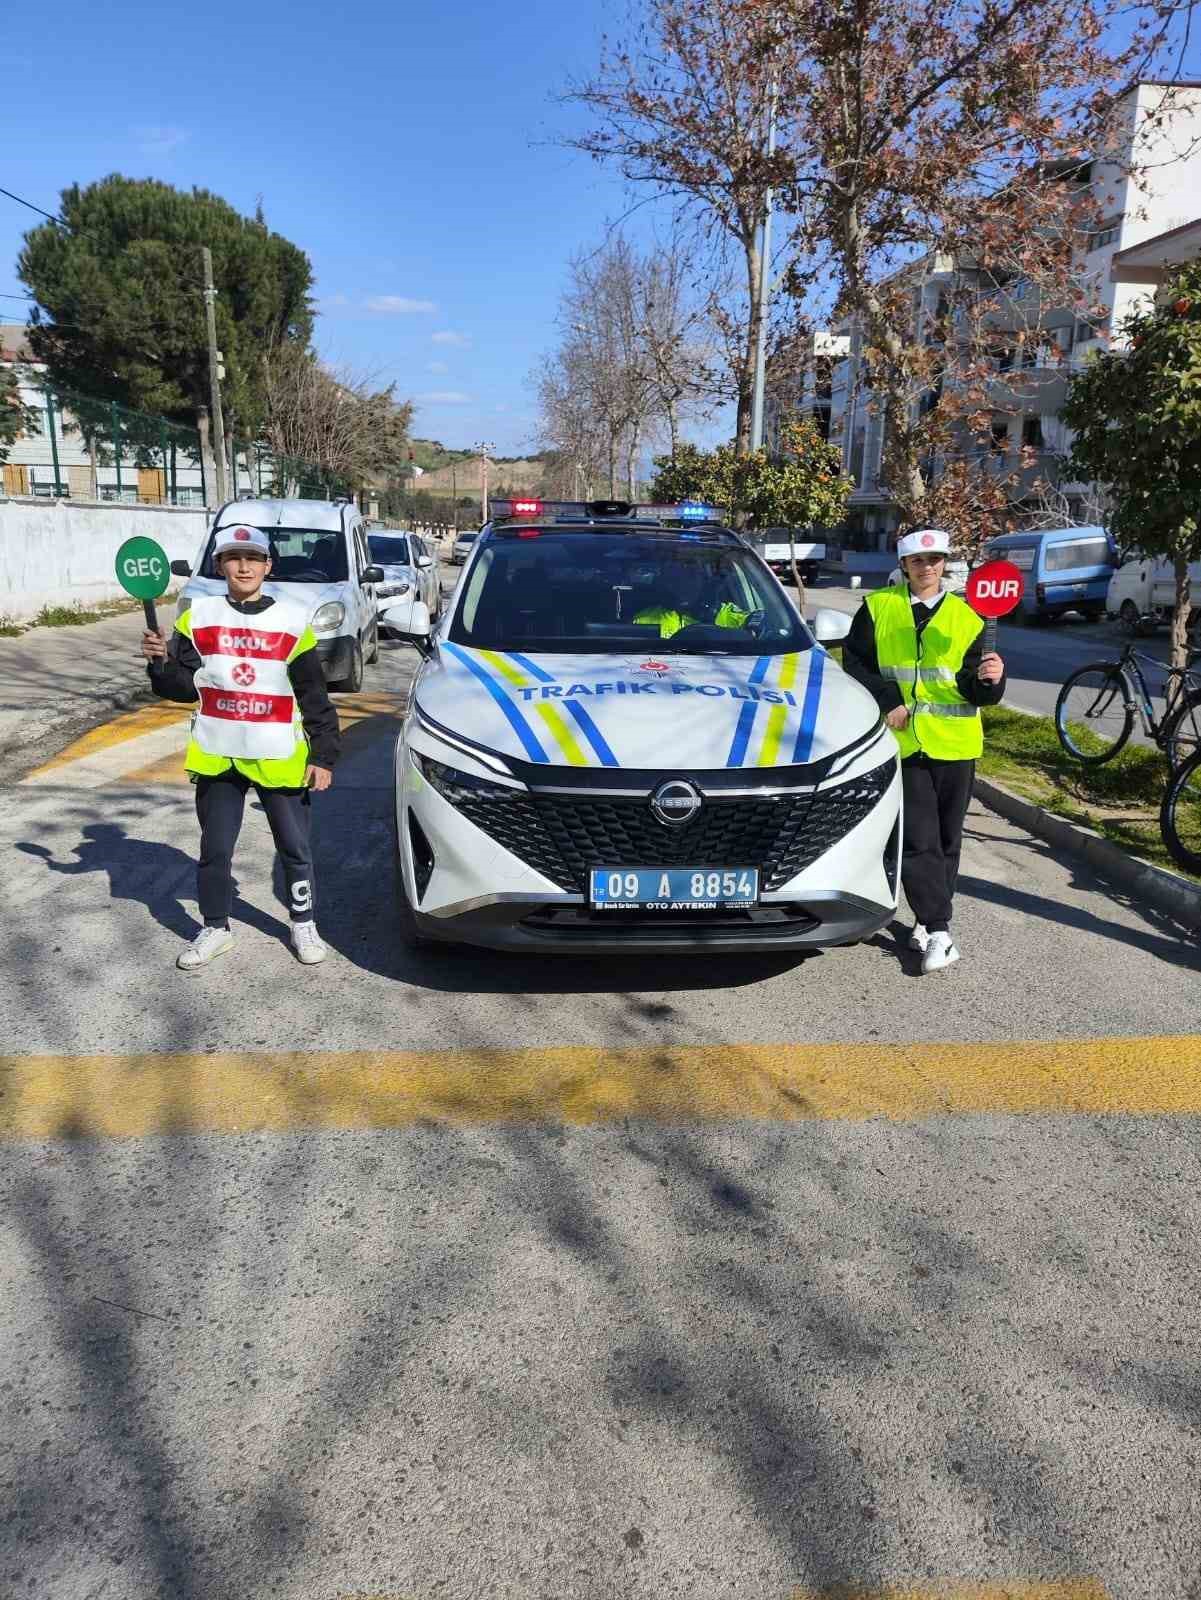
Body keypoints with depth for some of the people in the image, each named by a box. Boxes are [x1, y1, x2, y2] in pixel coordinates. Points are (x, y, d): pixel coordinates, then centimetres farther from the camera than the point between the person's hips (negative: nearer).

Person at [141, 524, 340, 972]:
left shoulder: (292, 620, -2)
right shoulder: (198, 617, 3)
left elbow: (314, 696, -2)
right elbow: (184, 686, 2)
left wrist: (323, 755, -5)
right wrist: (162, 661, -17)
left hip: (279, 758, -1)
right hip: (217, 755, 2)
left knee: (294, 846, 8)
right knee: (214, 849, 11)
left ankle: (304, 924, 26)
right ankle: (214, 928, 29)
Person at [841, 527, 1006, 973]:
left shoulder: (965, 616, 5)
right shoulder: (878, 607, 3)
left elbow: (977, 692, 2)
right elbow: (853, 661, 3)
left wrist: (990, 679, -21)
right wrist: (887, 700, -9)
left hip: (955, 743, 2)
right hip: (904, 742, -2)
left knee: (946, 839, 10)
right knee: (919, 841, -6)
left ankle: (928, 918, 26)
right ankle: (938, 931, -4)